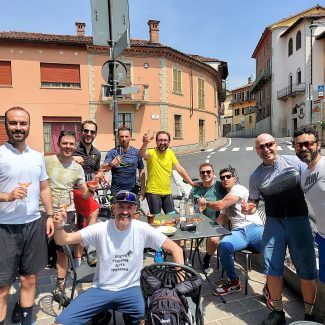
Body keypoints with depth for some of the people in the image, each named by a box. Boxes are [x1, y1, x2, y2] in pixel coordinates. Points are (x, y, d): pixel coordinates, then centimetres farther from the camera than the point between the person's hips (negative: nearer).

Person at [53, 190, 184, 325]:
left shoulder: (142, 229, -11)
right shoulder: (100, 229, -9)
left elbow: (175, 248, -8)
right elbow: (64, 240, -11)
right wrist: (58, 226, -32)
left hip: (130, 289, 0)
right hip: (101, 289, 1)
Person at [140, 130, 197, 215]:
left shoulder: (170, 153, 5)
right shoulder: (151, 153, -11)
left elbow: (180, 169, 8)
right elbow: (142, 154, -33)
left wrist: (191, 182, 7)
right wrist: (145, 144, -54)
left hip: (167, 193, 5)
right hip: (153, 192, -5)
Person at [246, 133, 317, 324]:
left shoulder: (295, 163, -3)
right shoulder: (256, 176, 2)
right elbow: (254, 201, 11)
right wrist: (249, 209, -11)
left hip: (298, 219, -1)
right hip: (273, 222, 2)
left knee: (306, 271, 4)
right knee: (271, 270, 2)